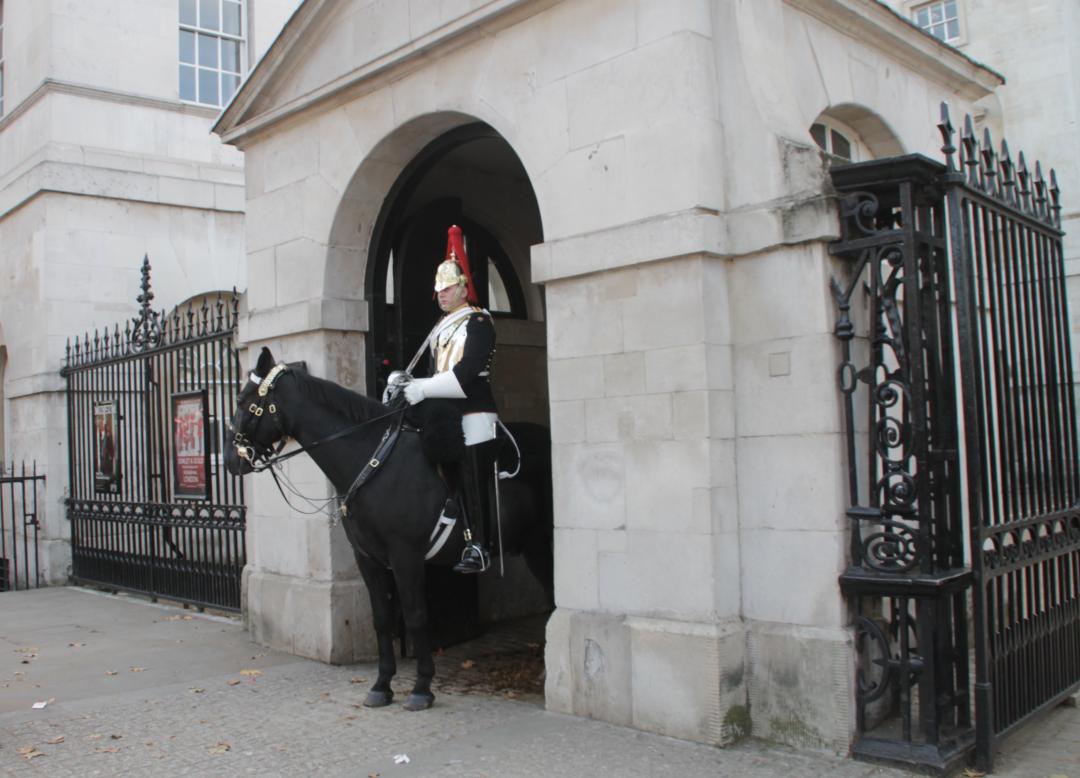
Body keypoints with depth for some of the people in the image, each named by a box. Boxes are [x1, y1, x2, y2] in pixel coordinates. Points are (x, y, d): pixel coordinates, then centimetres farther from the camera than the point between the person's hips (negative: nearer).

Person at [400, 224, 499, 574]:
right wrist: (412, 386, 0)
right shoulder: (440, 329, 19)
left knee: (474, 481, -8)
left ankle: (478, 548, -5)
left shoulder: (478, 322, -6)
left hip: (474, 414, -8)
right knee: (453, 481, 8)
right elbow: (435, 371, 18)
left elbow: (467, 371, -18)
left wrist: (425, 389, -24)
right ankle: (465, 542, 14)